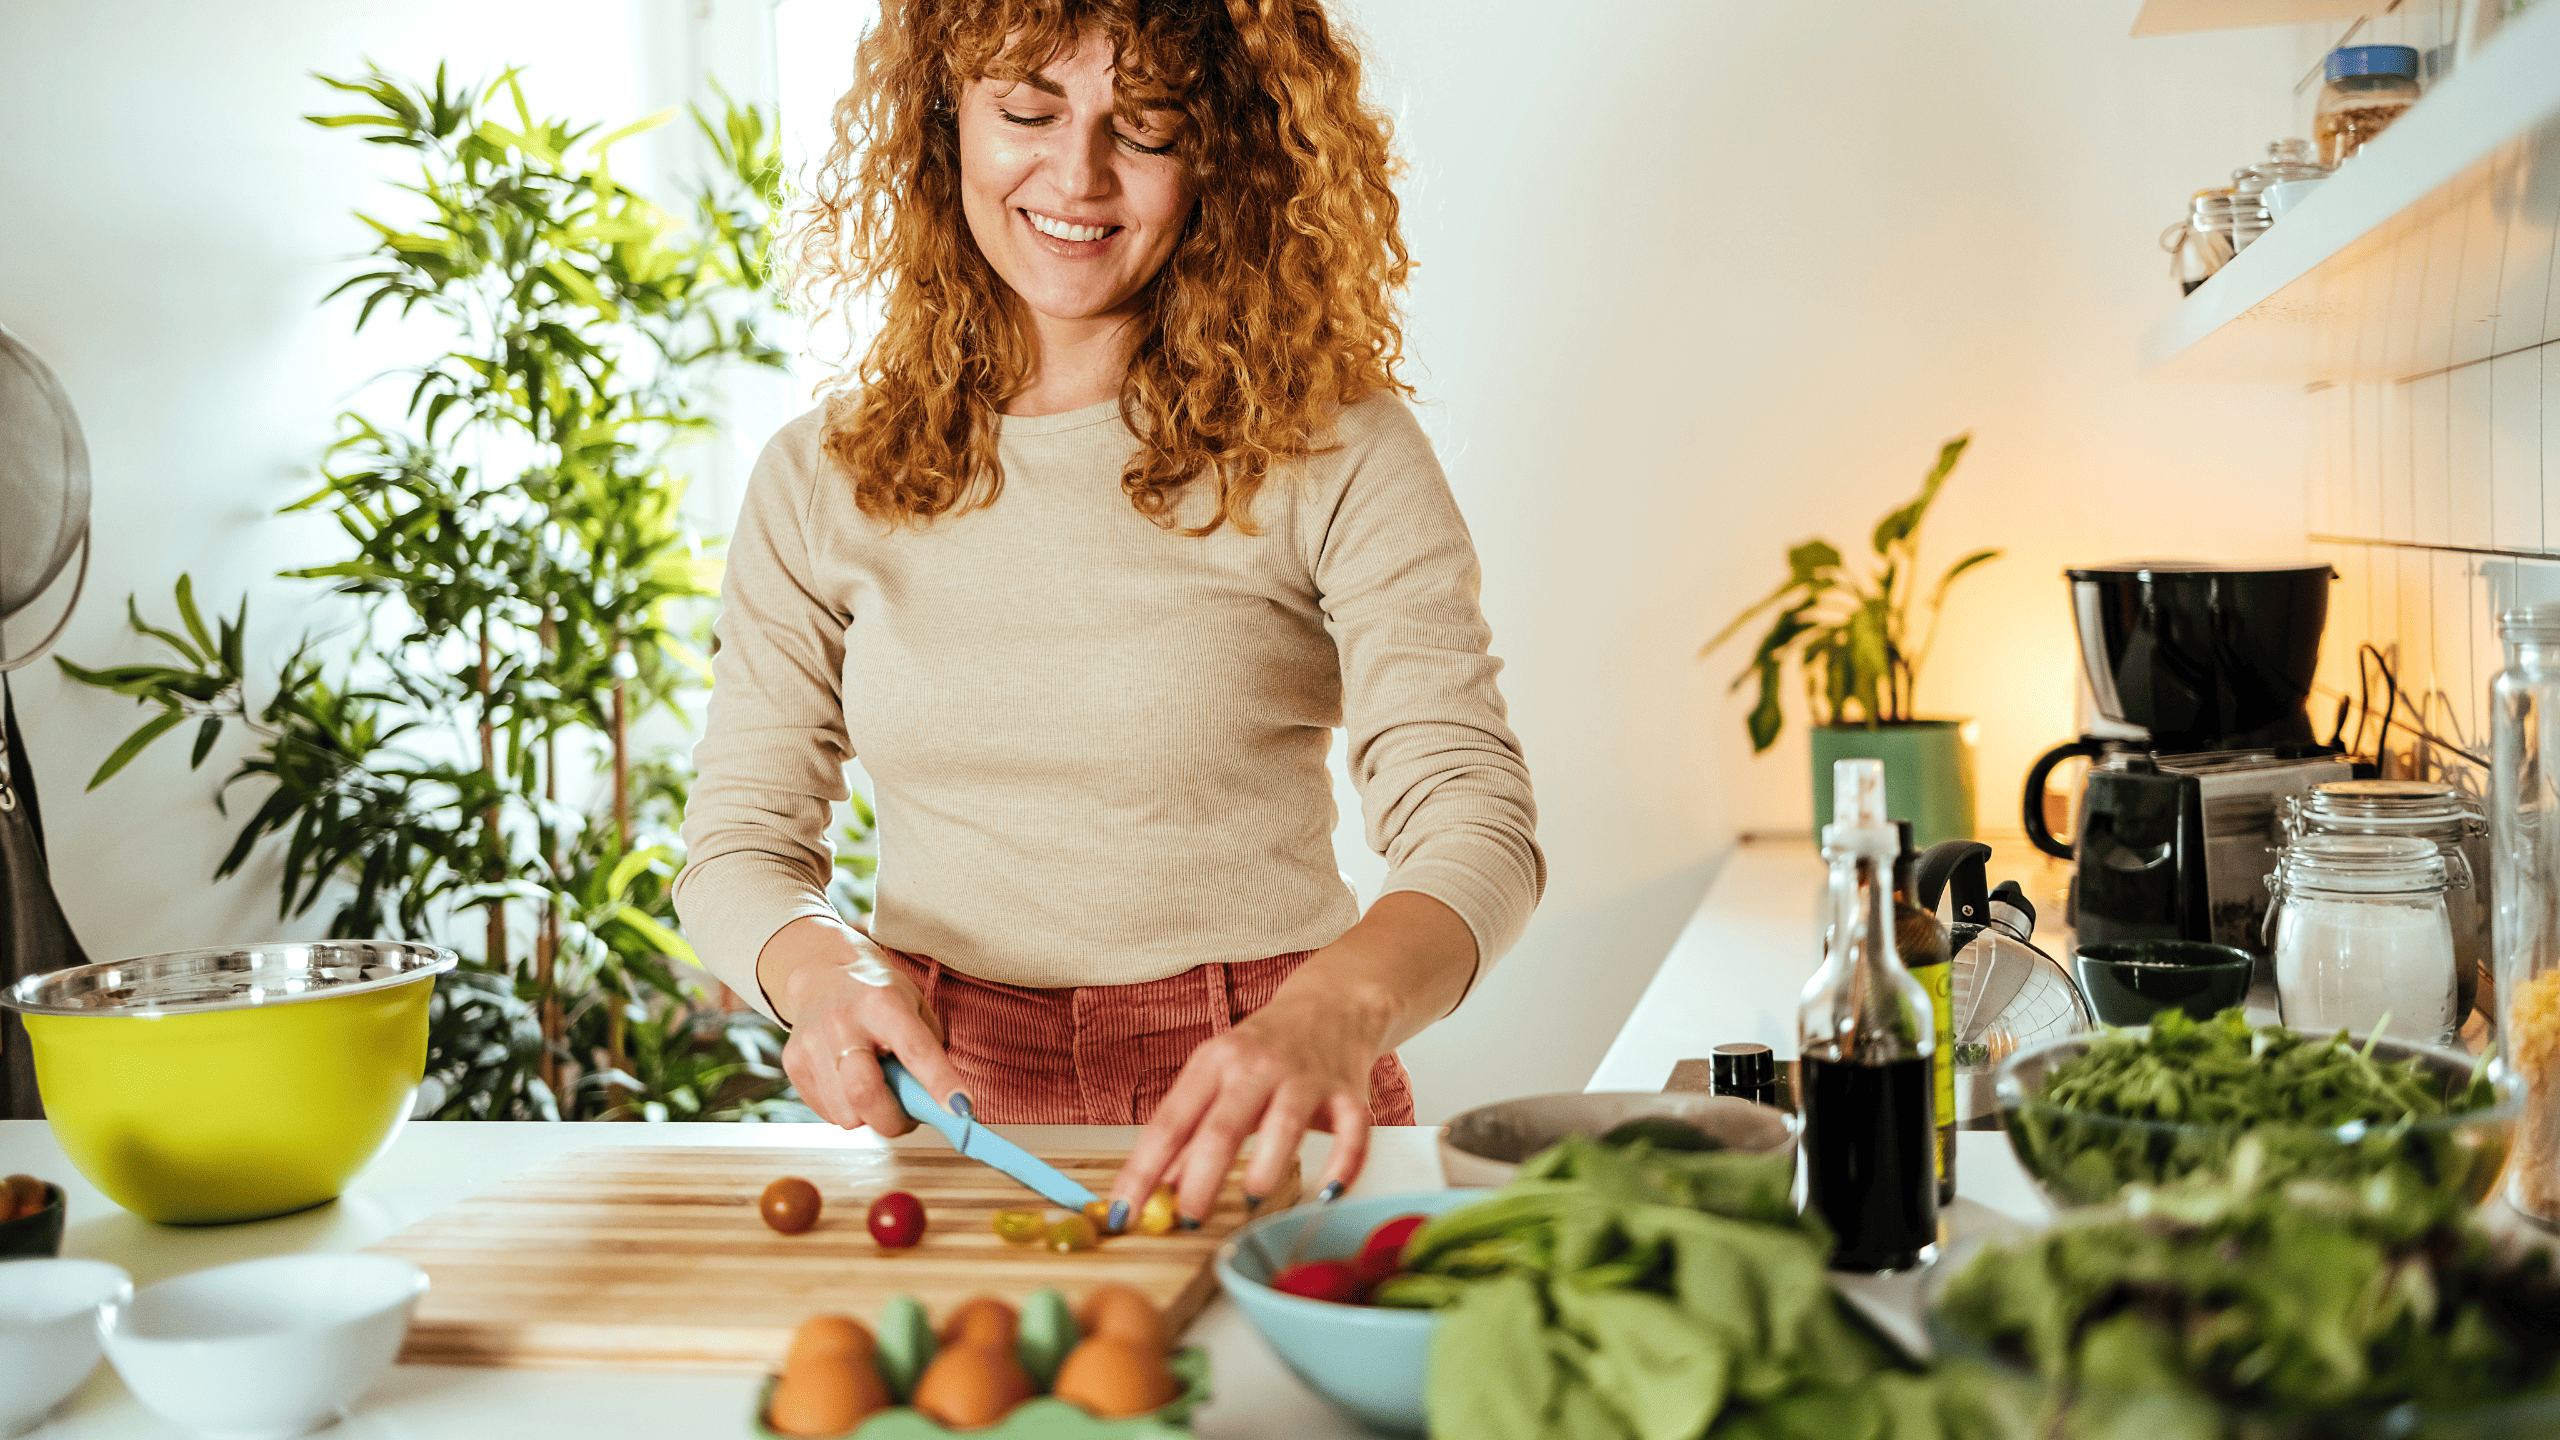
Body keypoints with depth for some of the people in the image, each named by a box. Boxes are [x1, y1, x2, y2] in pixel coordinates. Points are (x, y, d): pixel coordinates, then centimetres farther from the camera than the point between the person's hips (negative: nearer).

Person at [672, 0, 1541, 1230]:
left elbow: (1472, 818, -12)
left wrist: (1336, 1012, -34)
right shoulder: (822, 481, 7)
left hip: (1250, 1125, -2)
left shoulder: (1335, 458, -3)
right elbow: (738, 840, 8)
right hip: (936, 1106, 3)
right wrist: (821, 966, -16)